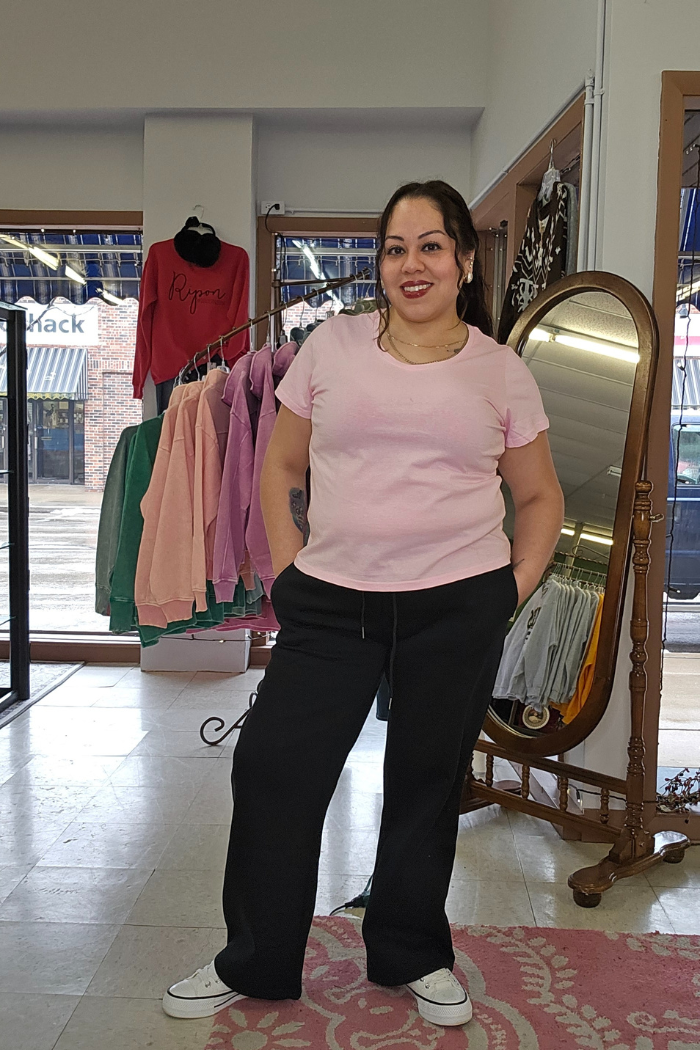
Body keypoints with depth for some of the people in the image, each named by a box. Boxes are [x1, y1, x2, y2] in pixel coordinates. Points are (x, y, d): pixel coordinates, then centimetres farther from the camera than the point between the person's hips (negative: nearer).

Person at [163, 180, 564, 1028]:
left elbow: (541, 495, 14)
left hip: (459, 609, 0)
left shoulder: (502, 371, 6)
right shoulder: (333, 344, 6)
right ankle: (254, 964, 23)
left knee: (426, 782, 11)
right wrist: (287, 572, 3)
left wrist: (517, 586, 2)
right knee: (271, 766, 0)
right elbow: (282, 465, 11)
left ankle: (412, 955, 35)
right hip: (333, 605, 1)